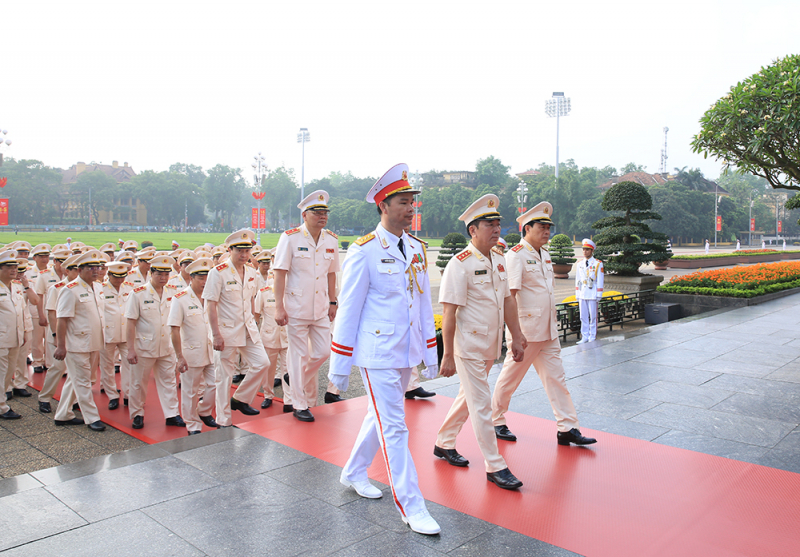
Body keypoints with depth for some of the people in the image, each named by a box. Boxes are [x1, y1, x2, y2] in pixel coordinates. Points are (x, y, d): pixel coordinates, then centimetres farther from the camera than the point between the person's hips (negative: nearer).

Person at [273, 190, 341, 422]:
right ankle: (300, 405, 16)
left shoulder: (331, 240, 6)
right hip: (297, 307, -5)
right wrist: (279, 307, -14)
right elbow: (280, 272, -9)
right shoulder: (290, 238, -8)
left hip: (321, 308, 5)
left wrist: (332, 302, 13)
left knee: (322, 352, 7)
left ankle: (297, 379, 37)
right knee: (299, 355, 2)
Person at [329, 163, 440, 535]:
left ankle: (353, 473, 41)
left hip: (407, 353, 7)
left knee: (379, 418, 20)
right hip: (378, 354, -7)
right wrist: (339, 367, -7)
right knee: (394, 429, -1)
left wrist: (430, 354, 12)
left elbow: (424, 304, 12)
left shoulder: (417, 249, 7)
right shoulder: (363, 251, -12)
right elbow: (348, 309, -10)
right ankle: (411, 508, 10)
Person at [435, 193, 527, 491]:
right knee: (481, 404, -1)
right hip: (468, 346, -8)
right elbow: (449, 313, -18)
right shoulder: (460, 264, -16)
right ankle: (495, 467, 10)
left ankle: (444, 443, 37)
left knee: (468, 396, 19)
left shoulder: (499, 260, 8)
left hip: (490, 346, 8)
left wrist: (516, 337, 10)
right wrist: (448, 355, -19)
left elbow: (507, 300, 15)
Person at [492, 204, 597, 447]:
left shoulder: (544, 254, 14)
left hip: (548, 331, 8)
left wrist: (553, 322, 19)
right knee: (510, 377, 5)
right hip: (525, 330, -8)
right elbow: (509, 294, -20)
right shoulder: (516, 255, -13)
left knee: (556, 377, 8)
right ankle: (495, 421, 22)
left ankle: (568, 429, 14)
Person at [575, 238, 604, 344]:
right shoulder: (579, 265, 11)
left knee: (593, 317, 2)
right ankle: (584, 337, 12)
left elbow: (600, 281, -2)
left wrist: (598, 296, -7)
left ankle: (592, 337, 10)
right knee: (583, 317, 6)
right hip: (582, 295, 4)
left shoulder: (598, 264, -1)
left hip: (592, 295, -4)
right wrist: (577, 295, 10)